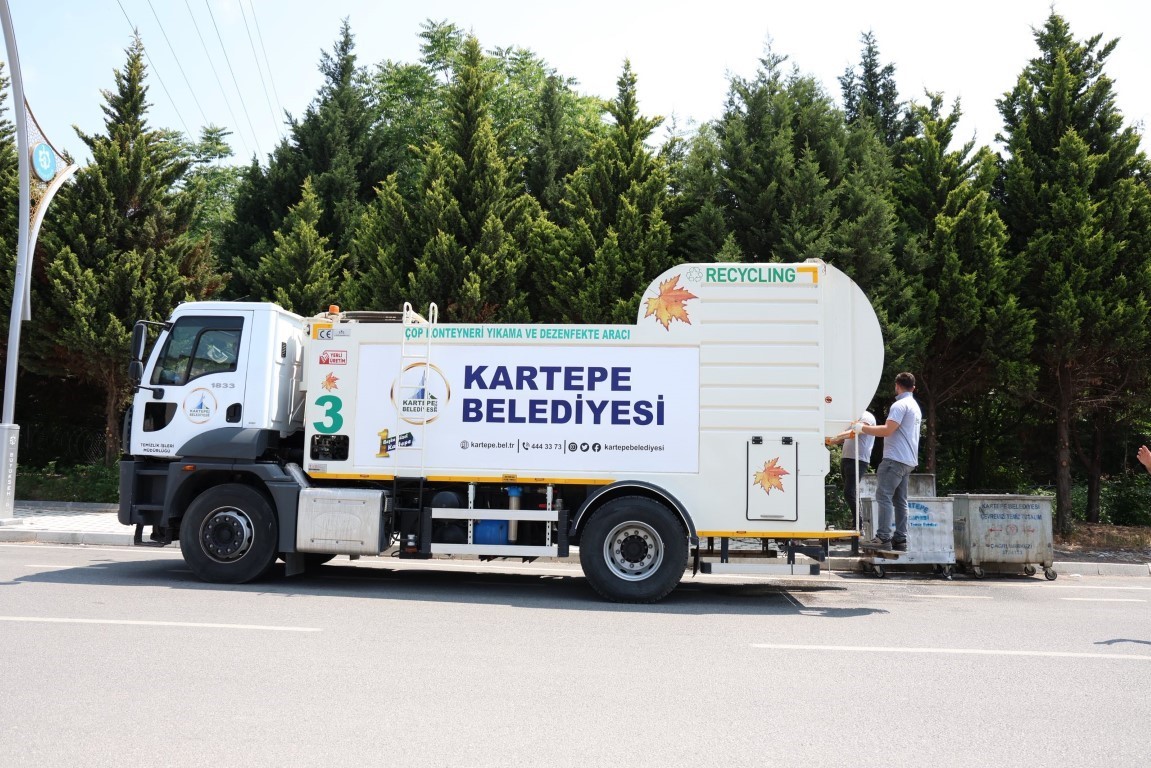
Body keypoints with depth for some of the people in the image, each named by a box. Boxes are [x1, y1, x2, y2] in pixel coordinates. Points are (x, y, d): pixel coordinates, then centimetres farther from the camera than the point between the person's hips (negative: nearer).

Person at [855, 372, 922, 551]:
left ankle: (883, 538, -18)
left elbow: (887, 430, -19)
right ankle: (900, 539, 8)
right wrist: (868, 430, 27)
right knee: (900, 501, 9)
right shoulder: (916, 407, 22)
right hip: (909, 461, 10)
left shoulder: (900, 405, -10)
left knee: (883, 496, -12)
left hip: (895, 458, -10)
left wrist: (863, 428, -9)